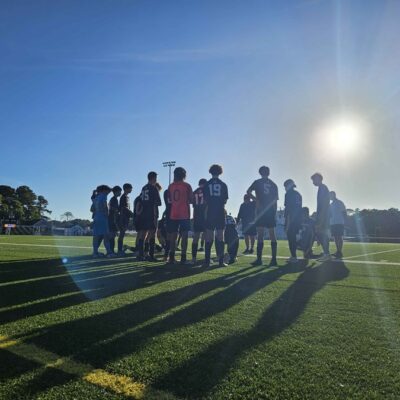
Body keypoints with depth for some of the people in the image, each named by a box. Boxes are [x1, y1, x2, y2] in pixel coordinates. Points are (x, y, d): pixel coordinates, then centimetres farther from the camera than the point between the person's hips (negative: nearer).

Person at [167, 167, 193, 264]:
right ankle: (183, 258, -4)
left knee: (173, 236, 7)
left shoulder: (171, 186, 7)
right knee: (184, 236, -1)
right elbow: (191, 200, -1)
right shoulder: (187, 186, -4)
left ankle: (171, 258, 6)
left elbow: (169, 200, 14)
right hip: (184, 214, -3)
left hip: (173, 214, 3)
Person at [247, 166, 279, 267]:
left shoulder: (258, 182, 4)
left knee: (260, 234, -4)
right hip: (271, 211, 4)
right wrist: (274, 213, 13)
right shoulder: (273, 184, 13)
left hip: (261, 210, -3)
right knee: (272, 234, 5)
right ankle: (274, 259, 3)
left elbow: (248, 192, -7)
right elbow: (275, 201, 10)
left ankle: (259, 259, -5)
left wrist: (256, 200, -1)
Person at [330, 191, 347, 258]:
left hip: (339, 223, -7)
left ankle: (340, 252, -9)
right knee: (335, 237, 6)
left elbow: (344, 213, -3)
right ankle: (338, 251, 11)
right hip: (332, 223, 7)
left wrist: (344, 222, -10)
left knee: (339, 237, -9)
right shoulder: (331, 204, 18)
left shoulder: (340, 203, -1)